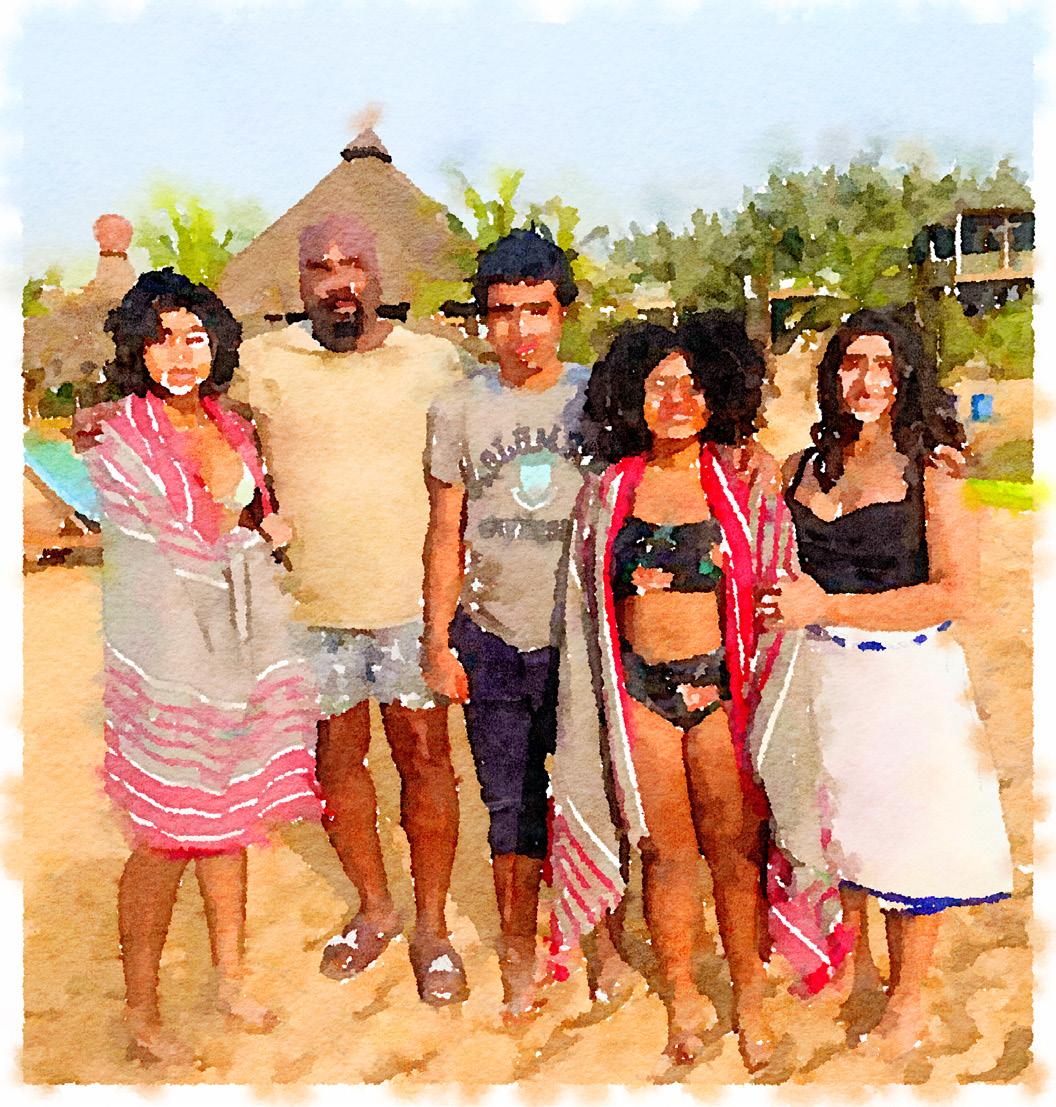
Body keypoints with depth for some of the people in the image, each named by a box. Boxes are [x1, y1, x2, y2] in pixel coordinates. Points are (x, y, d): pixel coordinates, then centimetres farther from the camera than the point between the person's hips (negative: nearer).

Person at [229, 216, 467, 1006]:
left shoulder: (434, 362, 1)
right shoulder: (262, 362, 1)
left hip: (414, 599, -1)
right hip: (309, 603, 1)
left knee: (425, 758, 6)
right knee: (338, 757, 14)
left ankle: (431, 927, 24)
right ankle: (374, 909, 35)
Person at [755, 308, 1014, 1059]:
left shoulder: (932, 470, -10)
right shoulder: (804, 468, 5)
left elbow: (954, 591, -16)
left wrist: (828, 607, -19)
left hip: (906, 678, -4)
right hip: (820, 673, 5)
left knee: (906, 837, 7)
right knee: (833, 825, 18)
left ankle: (908, 998, 30)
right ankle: (853, 965, 42)